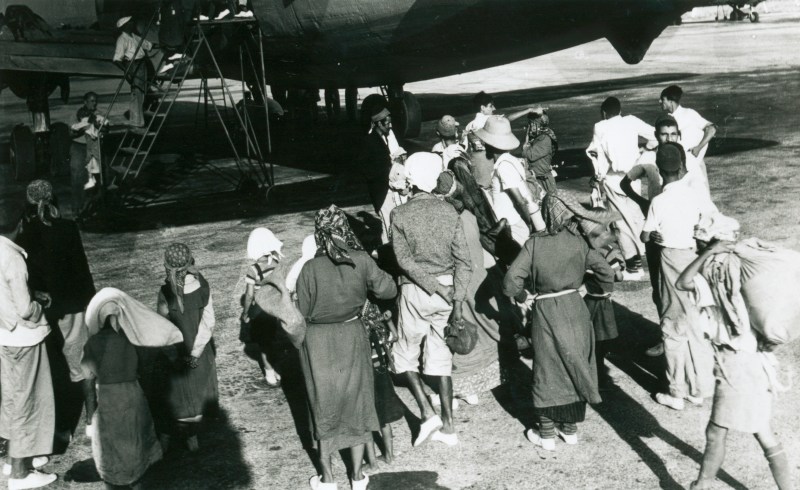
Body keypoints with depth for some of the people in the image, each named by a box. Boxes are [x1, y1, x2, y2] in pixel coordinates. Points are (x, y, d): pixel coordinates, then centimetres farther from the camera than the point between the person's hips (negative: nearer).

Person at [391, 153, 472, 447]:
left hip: (416, 291, -3)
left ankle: (427, 413, -3)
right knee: (441, 356, 13)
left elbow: (405, 260, -15)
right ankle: (447, 426, 14)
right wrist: (457, 301, -4)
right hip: (447, 292, 4)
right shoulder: (449, 212, 1)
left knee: (406, 354, 13)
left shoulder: (400, 214, -7)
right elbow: (463, 260, -3)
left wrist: (437, 289, -14)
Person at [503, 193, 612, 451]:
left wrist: (520, 295, 2)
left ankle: (546, 433, 16)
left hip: (546, 311, -2)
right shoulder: (578, 242, -3)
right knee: (575, 365, 15)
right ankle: (570, 427, 25)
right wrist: (589, 278, 21)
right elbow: (607, 274, 1)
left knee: (548, 370, 8)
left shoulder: (534, 243, -11)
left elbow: (510, 281, -18)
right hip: (574, 307, 2)